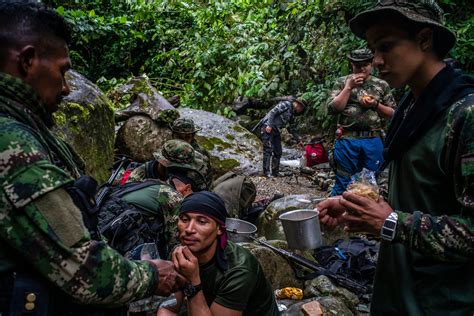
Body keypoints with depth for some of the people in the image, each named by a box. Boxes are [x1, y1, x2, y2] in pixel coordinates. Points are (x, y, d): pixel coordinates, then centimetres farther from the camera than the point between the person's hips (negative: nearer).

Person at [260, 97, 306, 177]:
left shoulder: (292, 114, 19)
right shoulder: (286, 104, -7)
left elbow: (293, 129, 26)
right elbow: (272, 112, -17)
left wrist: (298, 140, 27)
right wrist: (269, 125, -24)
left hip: (276, 131, 10)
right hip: (268, 127, -10)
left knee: (278, 152, 9)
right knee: (268, 150, -12)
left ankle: (275, 172, 16)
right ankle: (266, 172, -10)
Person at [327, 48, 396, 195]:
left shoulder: (382, 85, 9)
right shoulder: (342, 82, 6)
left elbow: (393, 114, 9)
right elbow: (332, 109, -5)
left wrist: (376, 105, -8)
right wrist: (349, 87, -9)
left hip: (373, 140, 2)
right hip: (347, 139, -1)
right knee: (343, 182, 6)